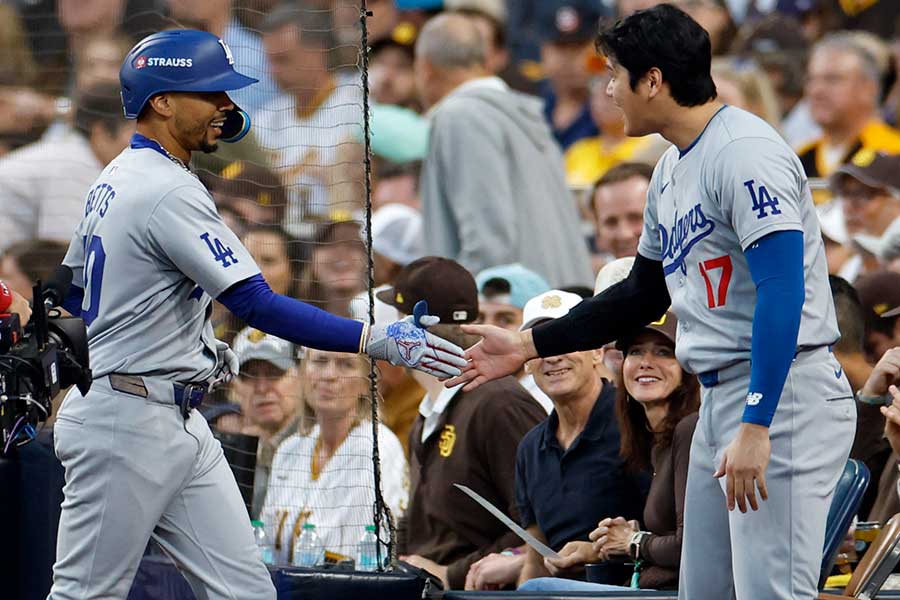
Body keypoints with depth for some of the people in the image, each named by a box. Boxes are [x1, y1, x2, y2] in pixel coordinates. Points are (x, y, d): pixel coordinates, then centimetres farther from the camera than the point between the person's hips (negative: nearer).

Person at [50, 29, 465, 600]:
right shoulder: (169, 193, -19)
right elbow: (260, 306, -25)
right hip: (126, 425, -10)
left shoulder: (116, 179, 13)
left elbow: (73, 292, 22)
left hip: (180, 425, 10)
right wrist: (378, 340, -28)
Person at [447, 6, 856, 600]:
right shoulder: (672, 171, 16)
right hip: (721, 397, 10)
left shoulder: (744, 151, -15)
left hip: (783, 394, -10)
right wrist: (528, 345, 25)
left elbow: (783, 290, -23)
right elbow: (645, 293, 28)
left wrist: (756, 427, -28)